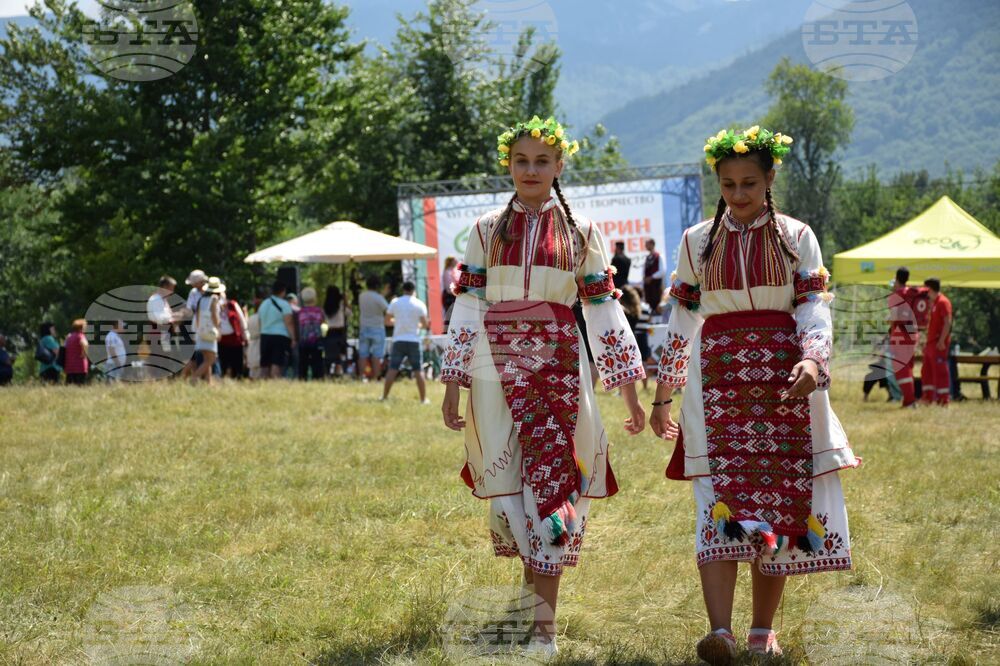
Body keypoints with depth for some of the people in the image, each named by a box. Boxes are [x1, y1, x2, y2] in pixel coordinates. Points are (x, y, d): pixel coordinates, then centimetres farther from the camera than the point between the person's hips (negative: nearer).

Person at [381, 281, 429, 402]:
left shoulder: (395, 302, 2)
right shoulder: (419, 304, -1)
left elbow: (387, 321, 8)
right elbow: (425, 325, -3)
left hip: (398, 340, 1)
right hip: (414, 340, -1)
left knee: (392, 369, 3)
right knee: (418, 370, 3)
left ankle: (384, 397, 1)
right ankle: (424, 399, 3)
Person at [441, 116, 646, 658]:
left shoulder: (582, 233, 6)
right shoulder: (487, 230, 8)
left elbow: (604, 310, 5)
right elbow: (467, 308, 6)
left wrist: (630, 392, 3)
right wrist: (453, 385, 1)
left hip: (559, 364, -1)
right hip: (499, 366, 1)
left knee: (552, 482, -7)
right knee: (507, 482, 3)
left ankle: (543, 624, -6)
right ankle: (534, 586, 26)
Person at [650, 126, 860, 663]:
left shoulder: (797, 237, 5)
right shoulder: (697, 242, 9)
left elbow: (815, 309, -2)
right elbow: (682, 321, 13)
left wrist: (813, 361, -22)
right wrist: (662, 394, 13)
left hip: (784, 381, 0)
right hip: (719, 381, 0)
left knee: (782, 503, 1)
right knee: (719, 503, -13)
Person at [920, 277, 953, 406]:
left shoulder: (943, 302, -12)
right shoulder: (933, 303, 19)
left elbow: (947, 322, -19)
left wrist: (941, 340, -25)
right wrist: (927, 342, 23)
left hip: (939, 343, -10)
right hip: (931, 342, 10)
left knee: (940, 371, -8)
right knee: (926, 370, 12)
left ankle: (943, 400, -7)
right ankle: (928, 397, 17)